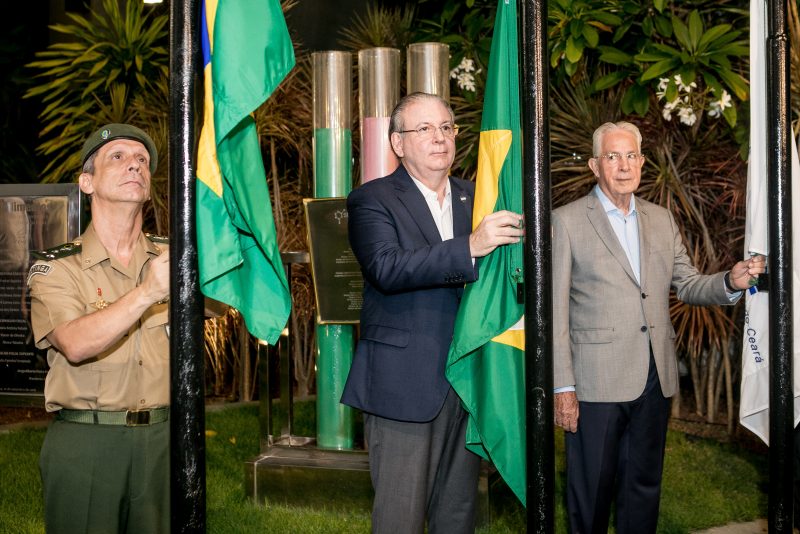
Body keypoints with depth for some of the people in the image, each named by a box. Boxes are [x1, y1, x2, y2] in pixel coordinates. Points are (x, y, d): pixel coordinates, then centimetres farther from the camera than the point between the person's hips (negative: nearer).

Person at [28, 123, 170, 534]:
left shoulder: (170, 259, 9)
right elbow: (77, 345, -19)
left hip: (162, 438, 3)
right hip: (85, 442, -2)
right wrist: (148, 292, -31)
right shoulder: (55, 268, -1)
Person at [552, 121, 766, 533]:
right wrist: (562, 387, -11)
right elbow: (555, 310, -6)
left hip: (655, 379, 5)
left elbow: (687, 285, 14)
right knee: (592, 490, 3)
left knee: (644, 486, 14)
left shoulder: (662, 221, 13)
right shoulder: (566, 221, -3)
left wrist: (731, 282, -7)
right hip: (597, 381, -5)